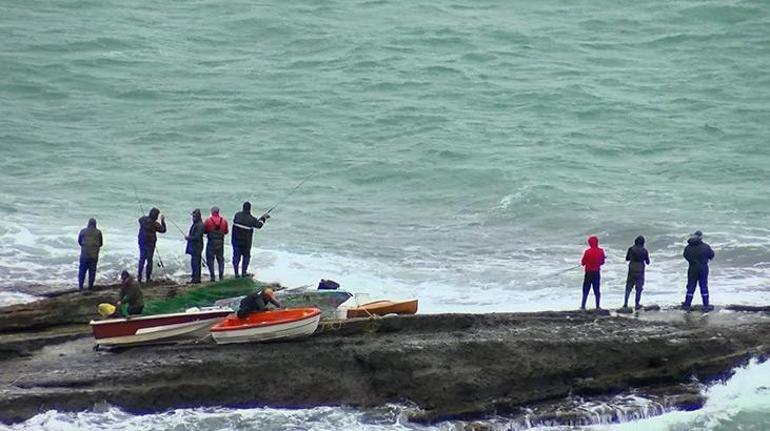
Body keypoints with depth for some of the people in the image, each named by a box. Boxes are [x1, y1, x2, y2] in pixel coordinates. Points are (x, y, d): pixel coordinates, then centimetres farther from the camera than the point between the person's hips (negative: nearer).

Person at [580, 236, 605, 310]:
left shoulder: (587, 251, -15)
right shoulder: (601, 251, -5)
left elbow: (583, 263, -8)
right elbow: (602, 262, 5)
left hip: (588, 273, -2)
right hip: (597, 273, 2)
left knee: (586, 290, 5)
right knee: (596, 289, 10)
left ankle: (583, 306, 3)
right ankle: (597, 306, 9)